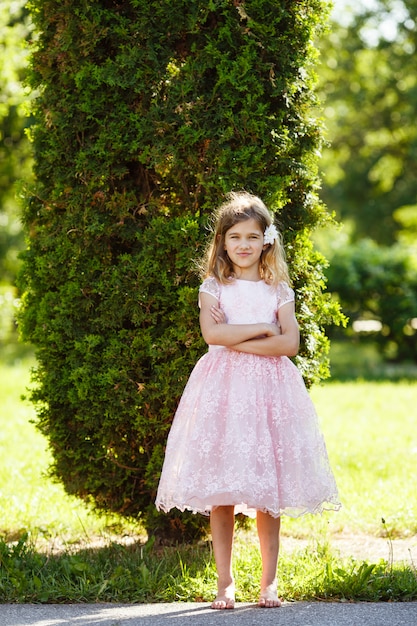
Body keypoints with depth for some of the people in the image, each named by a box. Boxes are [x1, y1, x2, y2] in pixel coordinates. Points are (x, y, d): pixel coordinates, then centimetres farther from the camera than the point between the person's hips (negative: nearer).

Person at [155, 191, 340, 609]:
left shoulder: (278, 290, 9)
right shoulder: (213, 287, 6)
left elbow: (290, 343, -4)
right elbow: (212, 333, -11)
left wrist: (238, 340, -11)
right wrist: (263, 329, -8)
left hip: (267, 387, 1)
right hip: (222, 388, -1)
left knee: (268, 495, 1)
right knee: (220, 492, -3)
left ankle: (269, 582, 10)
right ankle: (225, 582, 5)